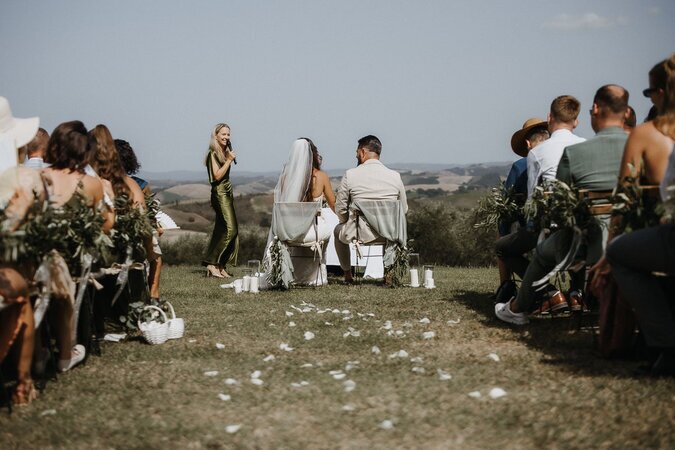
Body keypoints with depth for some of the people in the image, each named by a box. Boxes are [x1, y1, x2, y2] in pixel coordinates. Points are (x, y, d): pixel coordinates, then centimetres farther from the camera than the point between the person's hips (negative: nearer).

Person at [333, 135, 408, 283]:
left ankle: (347, 275, 37)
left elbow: (340, 209, 0)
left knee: (339, 230, 33)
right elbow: (403, 210, 8)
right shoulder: (395, 176, -1)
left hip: (359, 233, -2)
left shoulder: (350, 175, -7)